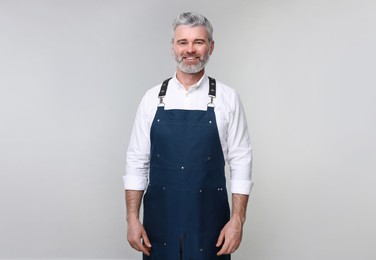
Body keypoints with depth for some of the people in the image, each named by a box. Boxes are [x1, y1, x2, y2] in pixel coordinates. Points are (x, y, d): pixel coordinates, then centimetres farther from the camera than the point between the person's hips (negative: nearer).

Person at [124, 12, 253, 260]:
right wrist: (133, 218, -1)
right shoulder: (152, 98, 1)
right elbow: (137, 161, 3)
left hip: (209, 222, -1)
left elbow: (240, 161, -2)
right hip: (159, 220, 1)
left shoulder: (227, 98, -3)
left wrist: (238, 220, -7)